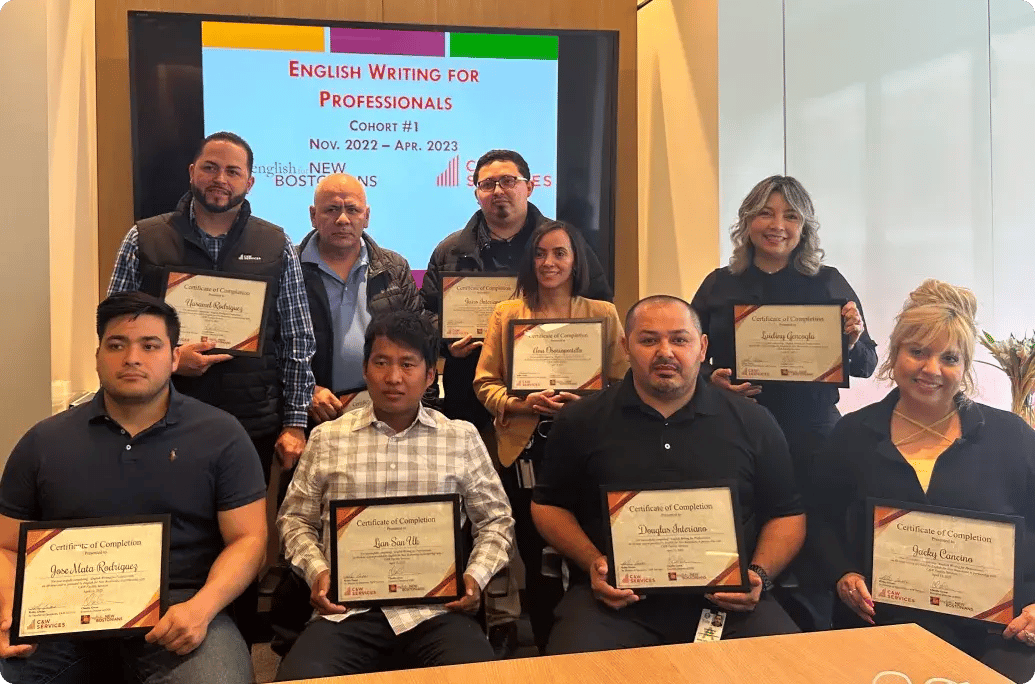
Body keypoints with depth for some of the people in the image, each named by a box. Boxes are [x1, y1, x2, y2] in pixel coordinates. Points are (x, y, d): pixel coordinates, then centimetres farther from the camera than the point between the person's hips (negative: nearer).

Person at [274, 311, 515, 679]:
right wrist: (317, 570, -1)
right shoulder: (327, 438, 8)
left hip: (435, 605, 0)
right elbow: (295, 518, 16)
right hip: (348, 605, 1)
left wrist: (476, 574, -4)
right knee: (298, 676, -26)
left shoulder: (462, 438, 6)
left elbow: (496, 520, 13)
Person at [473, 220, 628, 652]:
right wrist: (522, 405, -16)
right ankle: (545, 647, 28)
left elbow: (623, 384, 1)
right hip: (524, 450, 1)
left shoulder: (604, 314, 5)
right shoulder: (506, 313, 6)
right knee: (536, 556, 9)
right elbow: (485, 383, 3)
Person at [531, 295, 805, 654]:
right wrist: (593, 563, -5)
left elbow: (787, 515, 13)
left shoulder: (753, 422, 7)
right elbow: (548, 505, 12)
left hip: (726, 599, 1)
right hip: (617, 599, -1)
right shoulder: (581, 421, 5)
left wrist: (759, 574, -5)